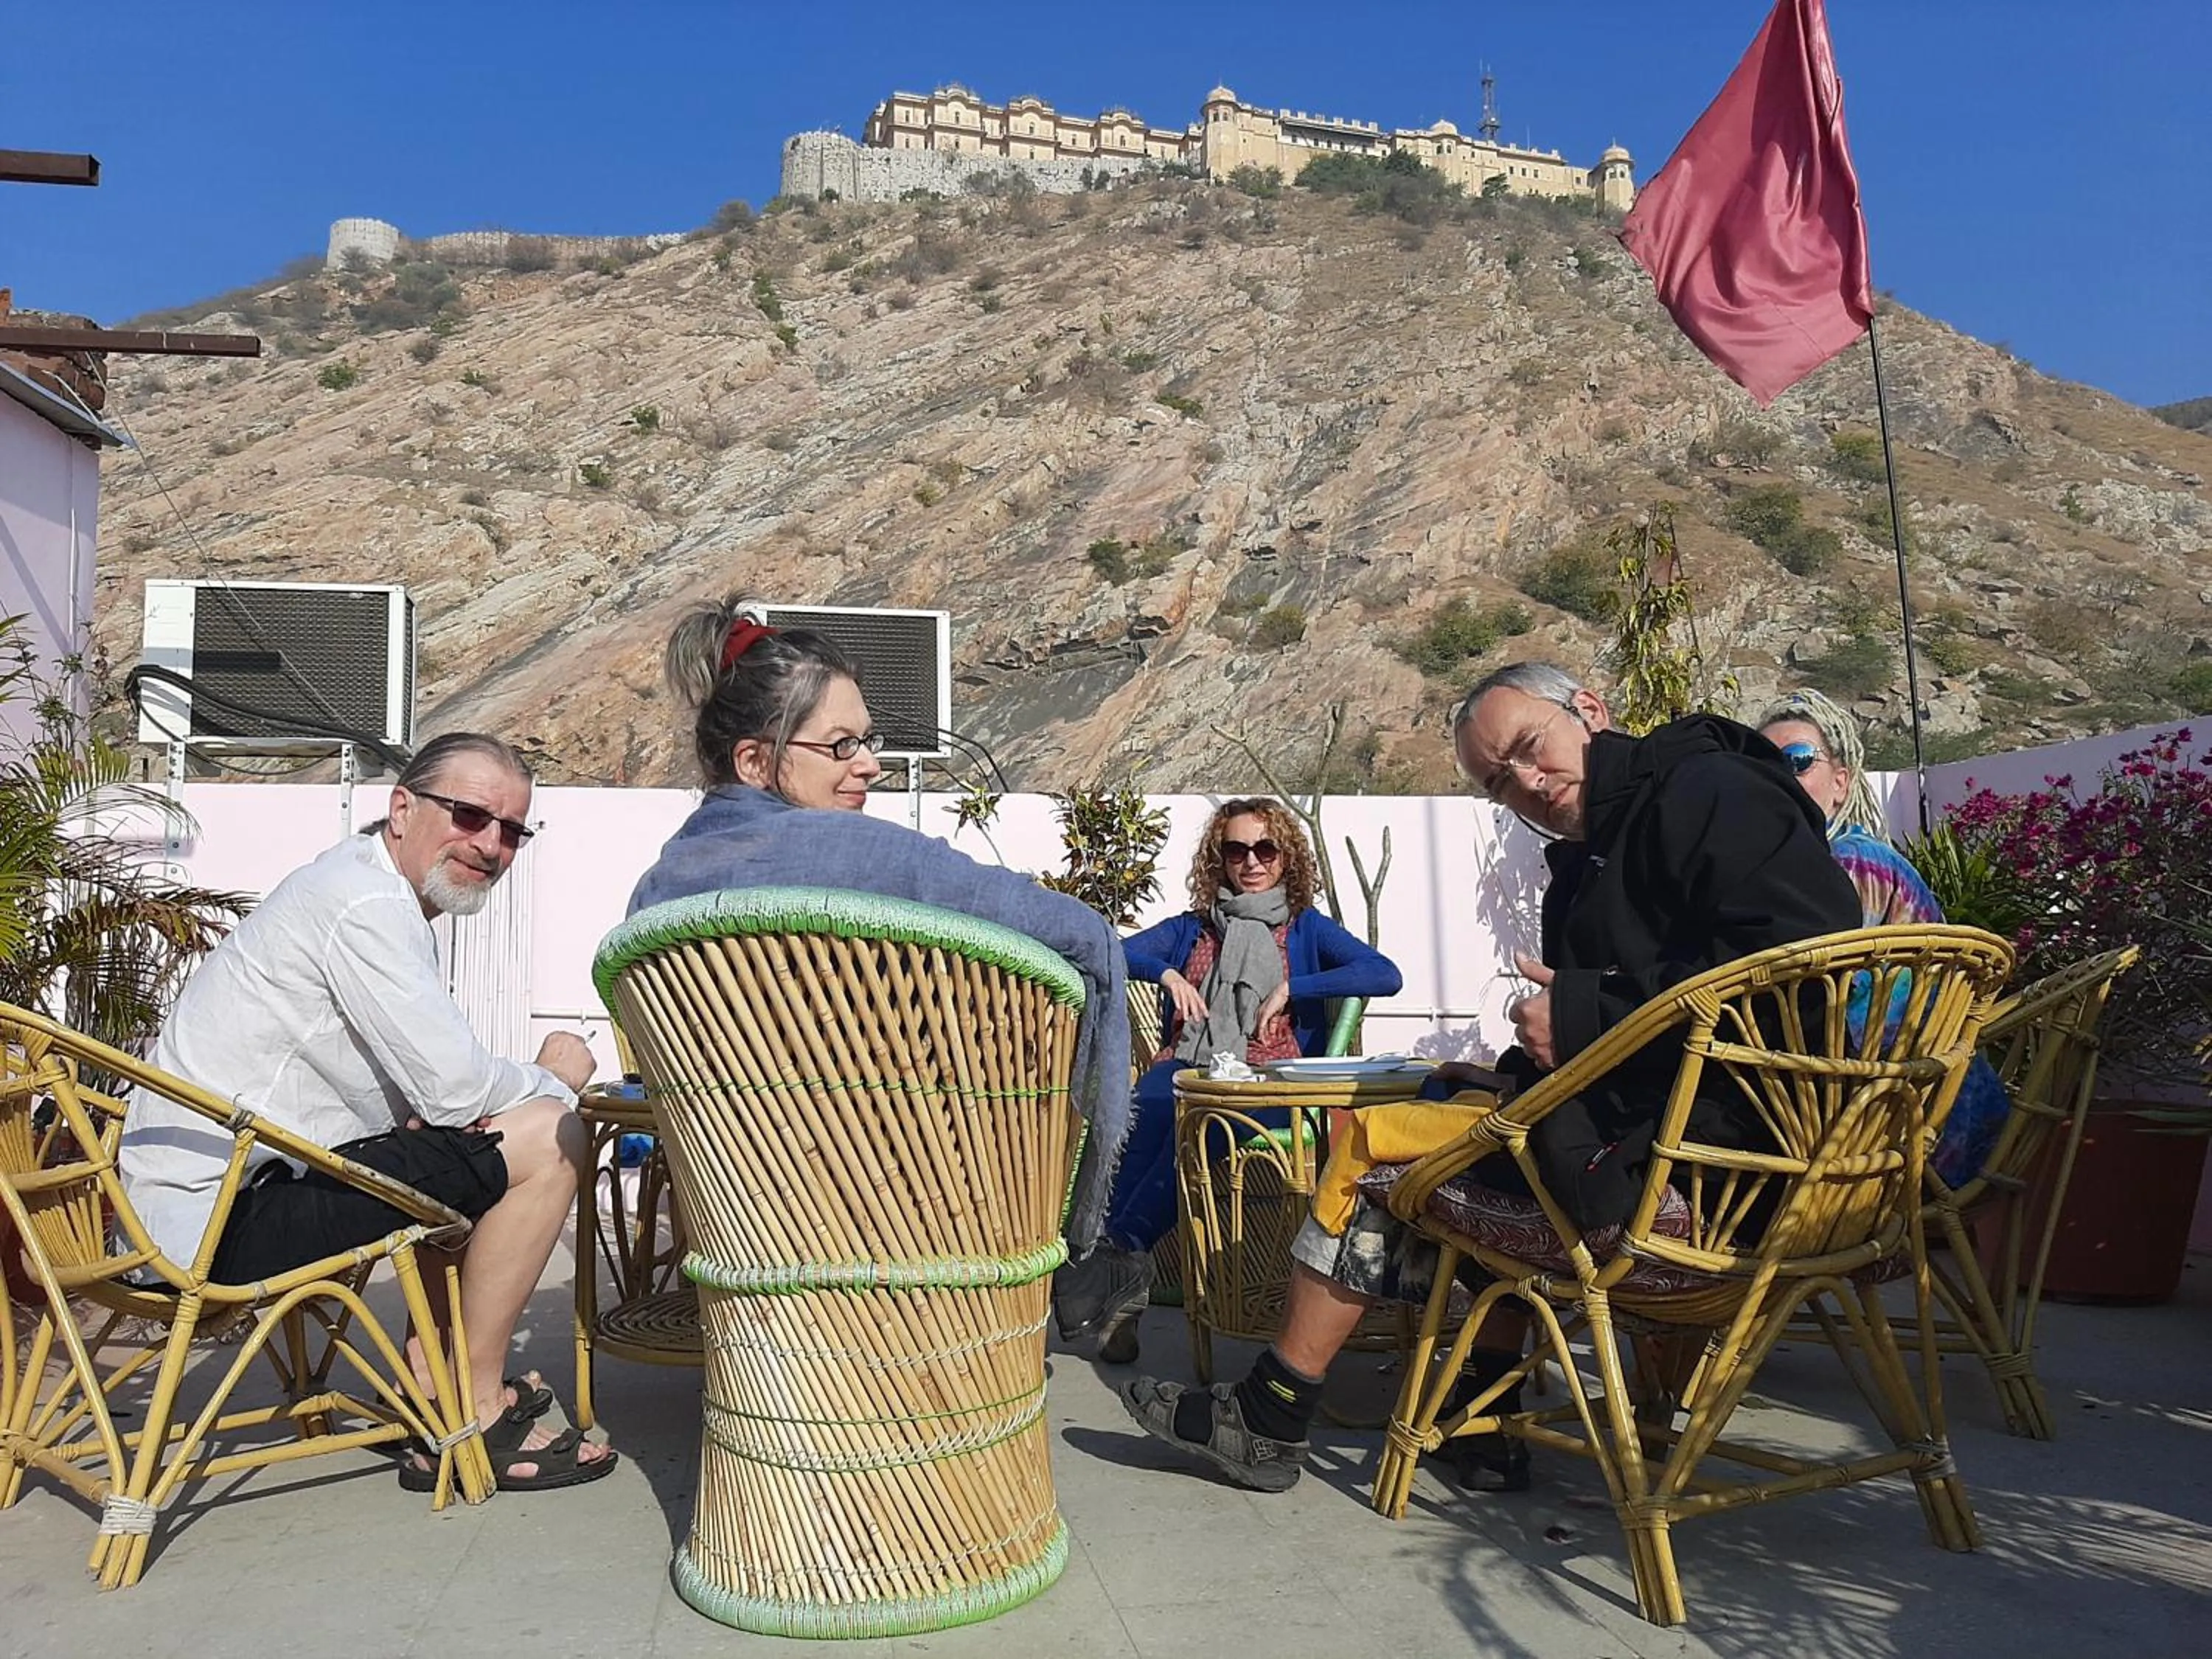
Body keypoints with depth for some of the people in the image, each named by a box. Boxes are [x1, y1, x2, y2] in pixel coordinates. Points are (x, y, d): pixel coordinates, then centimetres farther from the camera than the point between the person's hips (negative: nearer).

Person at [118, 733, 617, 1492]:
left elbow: (423, 1080, 14)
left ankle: (428, 1386, 20)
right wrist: (555, 1079, -1)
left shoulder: (373, 895, 15)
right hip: (222, 1218, -11)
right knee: (548, 1139, -15)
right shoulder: (365, 904, -17)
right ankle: (476, 1416, -2)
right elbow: (456, 1087, -22)